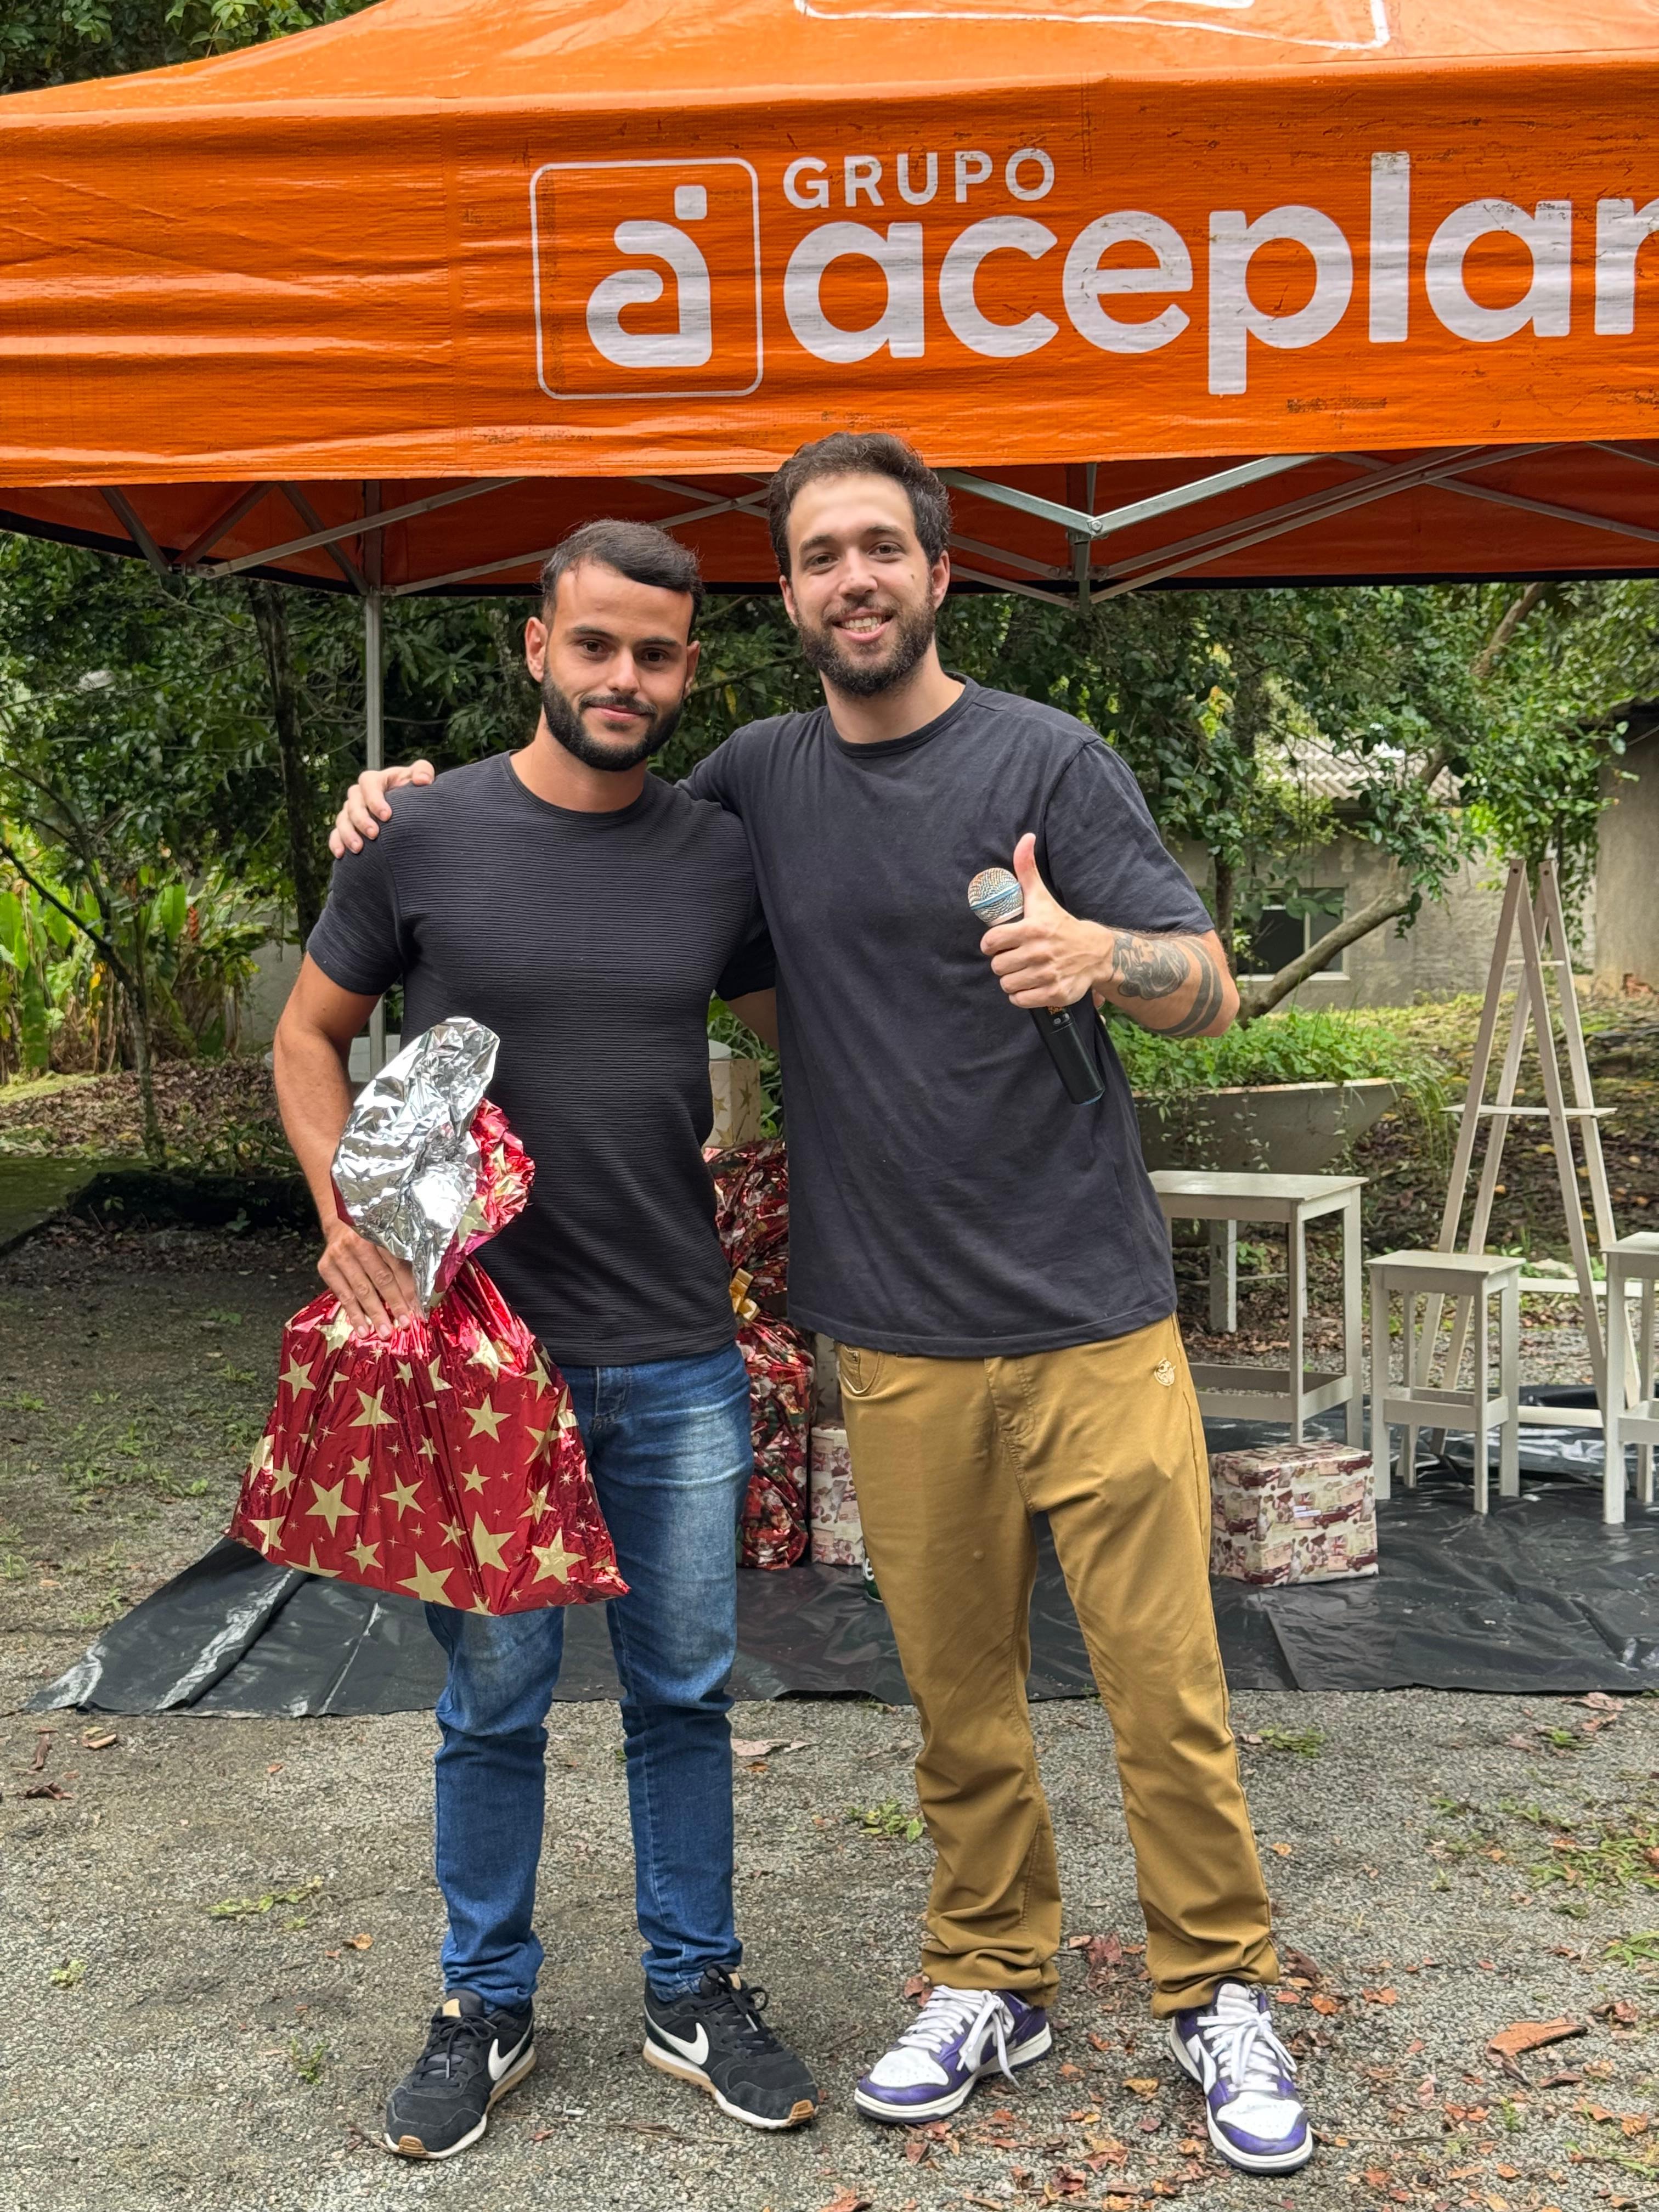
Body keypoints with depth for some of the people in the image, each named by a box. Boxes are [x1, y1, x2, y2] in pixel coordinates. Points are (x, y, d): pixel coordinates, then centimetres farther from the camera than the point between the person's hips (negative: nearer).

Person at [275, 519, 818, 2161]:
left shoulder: (718, 856, 2)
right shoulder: (428, 834, -5)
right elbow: (309, 1039, 4)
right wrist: (347, 1211, -9)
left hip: (677, 1362, 2)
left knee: (684, 1693, 13)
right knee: (492, 1703, 11)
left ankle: (693, 1993, 32)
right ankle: (485, 2009, 31)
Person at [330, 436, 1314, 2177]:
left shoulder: (1046, 758, -1)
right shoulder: (761, 779, 9)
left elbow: (1209, 989, -5)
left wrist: (1100, 954, -28)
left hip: (1092, 1316, -2)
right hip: (900, 1338, 3)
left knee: (1166, 1687, 1)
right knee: (957, 1693, 11)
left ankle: (1217, 1996, 21)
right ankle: (992, 1984, 31)